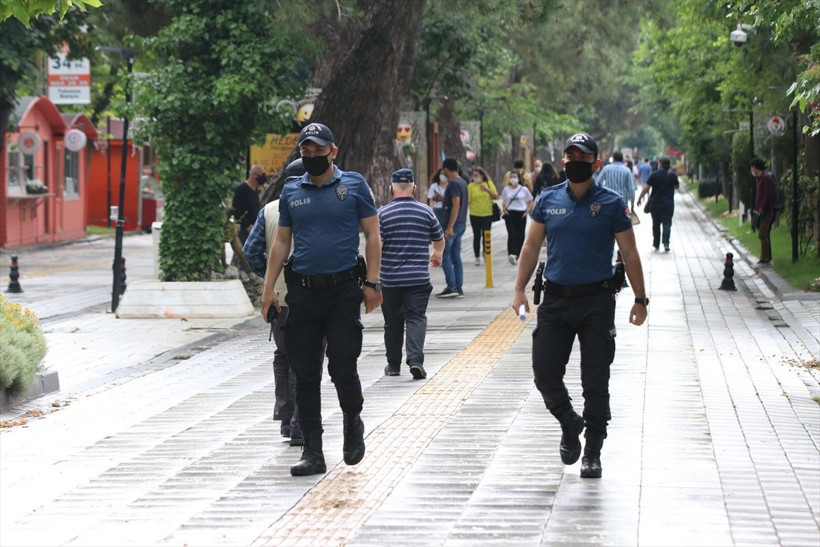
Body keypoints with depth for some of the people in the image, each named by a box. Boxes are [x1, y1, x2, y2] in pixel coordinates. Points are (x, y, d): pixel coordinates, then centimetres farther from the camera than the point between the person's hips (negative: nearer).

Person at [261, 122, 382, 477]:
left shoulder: (354, 186, 3)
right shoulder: (291, 192, 11)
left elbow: (372, 235, 3)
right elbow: (281, 242, 14)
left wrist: (372, 282, -6)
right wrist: (269, 288, 6)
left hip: (344, 291, -3)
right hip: (302, 292, 3)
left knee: (342, 367, -9)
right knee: (306, 375, 2)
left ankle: (353, 422, 22)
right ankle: (312, 453, 8)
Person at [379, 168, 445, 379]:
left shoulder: (383, 213, -4)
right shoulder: (426, 212, 3)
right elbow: (439, 240, 16)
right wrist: (437, 255, 38)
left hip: (389, 279, 0)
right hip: (419, 278, 0)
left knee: (393, 323, 12)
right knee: (416, 318, -3)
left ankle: (393, 365, 22)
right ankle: (415, 359, -23)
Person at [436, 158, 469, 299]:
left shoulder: (453, 184, -16)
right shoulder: (463, 182, 14)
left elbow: (456, 206, -22)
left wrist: (450, 227, -24)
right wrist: (442, 198, 37)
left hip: (452, 224, -9)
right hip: (461, 224, 9)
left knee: (444, 256, -6)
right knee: (456, 257, 9)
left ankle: (452, 287, -11)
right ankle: (459, 289, 8)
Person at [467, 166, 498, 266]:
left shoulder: (489, 184, 4)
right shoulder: (471, 186, -1)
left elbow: (496, 197, 1)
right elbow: (467, 200, -3)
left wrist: (487, 190, -11)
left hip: (487, 214, 0)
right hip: (475, 214, 0)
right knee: (477, 236, 5)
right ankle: (477, 257, 12)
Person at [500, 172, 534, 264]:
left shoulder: (523, 189, 4)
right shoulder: (506, 189, 8)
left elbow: (530, 202, 10)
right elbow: (503, 202, 18)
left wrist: (527, 211, -2)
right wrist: (504, 210, 0)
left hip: (521, 214, 0)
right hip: (510, 214, 0)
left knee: (520, 235, 3)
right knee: (511, 235, -14)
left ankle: (518, 255, 14)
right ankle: (511, 254, -28)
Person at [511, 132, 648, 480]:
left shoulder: (610, 204, -2)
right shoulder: (548, 200, 7)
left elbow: (629, 254, 1)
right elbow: (531, 247, 12)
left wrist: (640, 299, -1)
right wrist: (519, 289, 3)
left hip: (597, 300, -2)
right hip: (555, 299, 3)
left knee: (595, 382, 2)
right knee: (544, 373, -2)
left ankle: (593, 452, 14)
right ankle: (569, 423, 26)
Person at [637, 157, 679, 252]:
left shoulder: (654, 175, -6)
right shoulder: (672, 175, -4)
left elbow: (646, 188, -8)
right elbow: (677, 186, 10)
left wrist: (640, 198, 0)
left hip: (655, 203, 0)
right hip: (668, 203, 0)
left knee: (656, 224, 12)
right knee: (667, 224, 0)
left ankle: (656, 244, 17)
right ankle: (666, 243, -17)